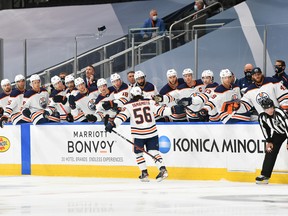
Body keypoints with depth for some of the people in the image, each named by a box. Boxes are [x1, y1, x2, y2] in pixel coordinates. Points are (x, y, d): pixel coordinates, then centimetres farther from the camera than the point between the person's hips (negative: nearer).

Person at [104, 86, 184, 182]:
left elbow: (121, 116, -10)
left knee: (138, 153, 14)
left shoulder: (129, 106, 0)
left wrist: (112, 124, -14)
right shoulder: (150, 102, 5)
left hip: (138, 134, -2)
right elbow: (161, 110, 1)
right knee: (154, 151, 6)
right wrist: (173, 109, 7)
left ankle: (144, 173, 9)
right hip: (152, 133, 2)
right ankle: (163, 169, -9)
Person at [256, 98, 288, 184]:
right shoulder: (262, 117, -15)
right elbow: (265, 129, -1)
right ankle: (265, 175, 1)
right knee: (270, 151, -4)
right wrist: (269, 141, -8)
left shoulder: (280, 113, -34)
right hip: (277, 133, 5)